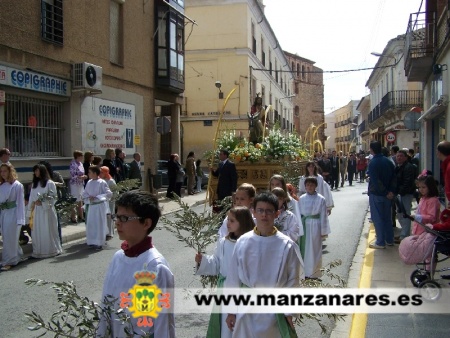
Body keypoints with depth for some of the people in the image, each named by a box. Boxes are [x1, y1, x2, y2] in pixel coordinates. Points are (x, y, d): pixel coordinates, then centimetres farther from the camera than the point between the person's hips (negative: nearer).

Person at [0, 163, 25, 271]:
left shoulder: (17, 185, -7)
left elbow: (20, 202, -8)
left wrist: (20, 219, -12)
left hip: (12, 213, -6)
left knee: (10, 238, -2)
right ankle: (17, 257, 30)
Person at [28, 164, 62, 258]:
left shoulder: (50, 183, -6)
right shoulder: (34, 184, 12)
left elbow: (53, 197, -9)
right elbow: (31, 198, 11)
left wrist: (42, 202, -17)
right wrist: (31, 210, 4)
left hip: (47, 210, -5)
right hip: (37, 211, 5)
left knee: (48, 231, 1)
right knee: (37, 231, 6)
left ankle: (52, 250, 12)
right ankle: (39, 251, 13)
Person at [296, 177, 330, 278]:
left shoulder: (321, 199, -6)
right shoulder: (301, 199, 2)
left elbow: (323, 216, -3)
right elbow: (298, 214, 5)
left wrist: (323, 231, -1)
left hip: (315, 226, -3)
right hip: (304, 226, 3)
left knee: (314, 250, 4)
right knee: (303, 249, 9)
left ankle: (313, 273, 17)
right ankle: (305, 272, 21)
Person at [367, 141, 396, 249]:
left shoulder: (373, 163, -17)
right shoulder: (388, 161, 6)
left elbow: (375, 181, -22)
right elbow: (393, 178, 6)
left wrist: (386, 192, -14)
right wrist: (391, 191, -1)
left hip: (376, 194, -7)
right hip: (387, 194, 7)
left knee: (377, 218, 0)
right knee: (387, 217, 16)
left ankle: (380, 242, 3)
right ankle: (389, 240, 23)